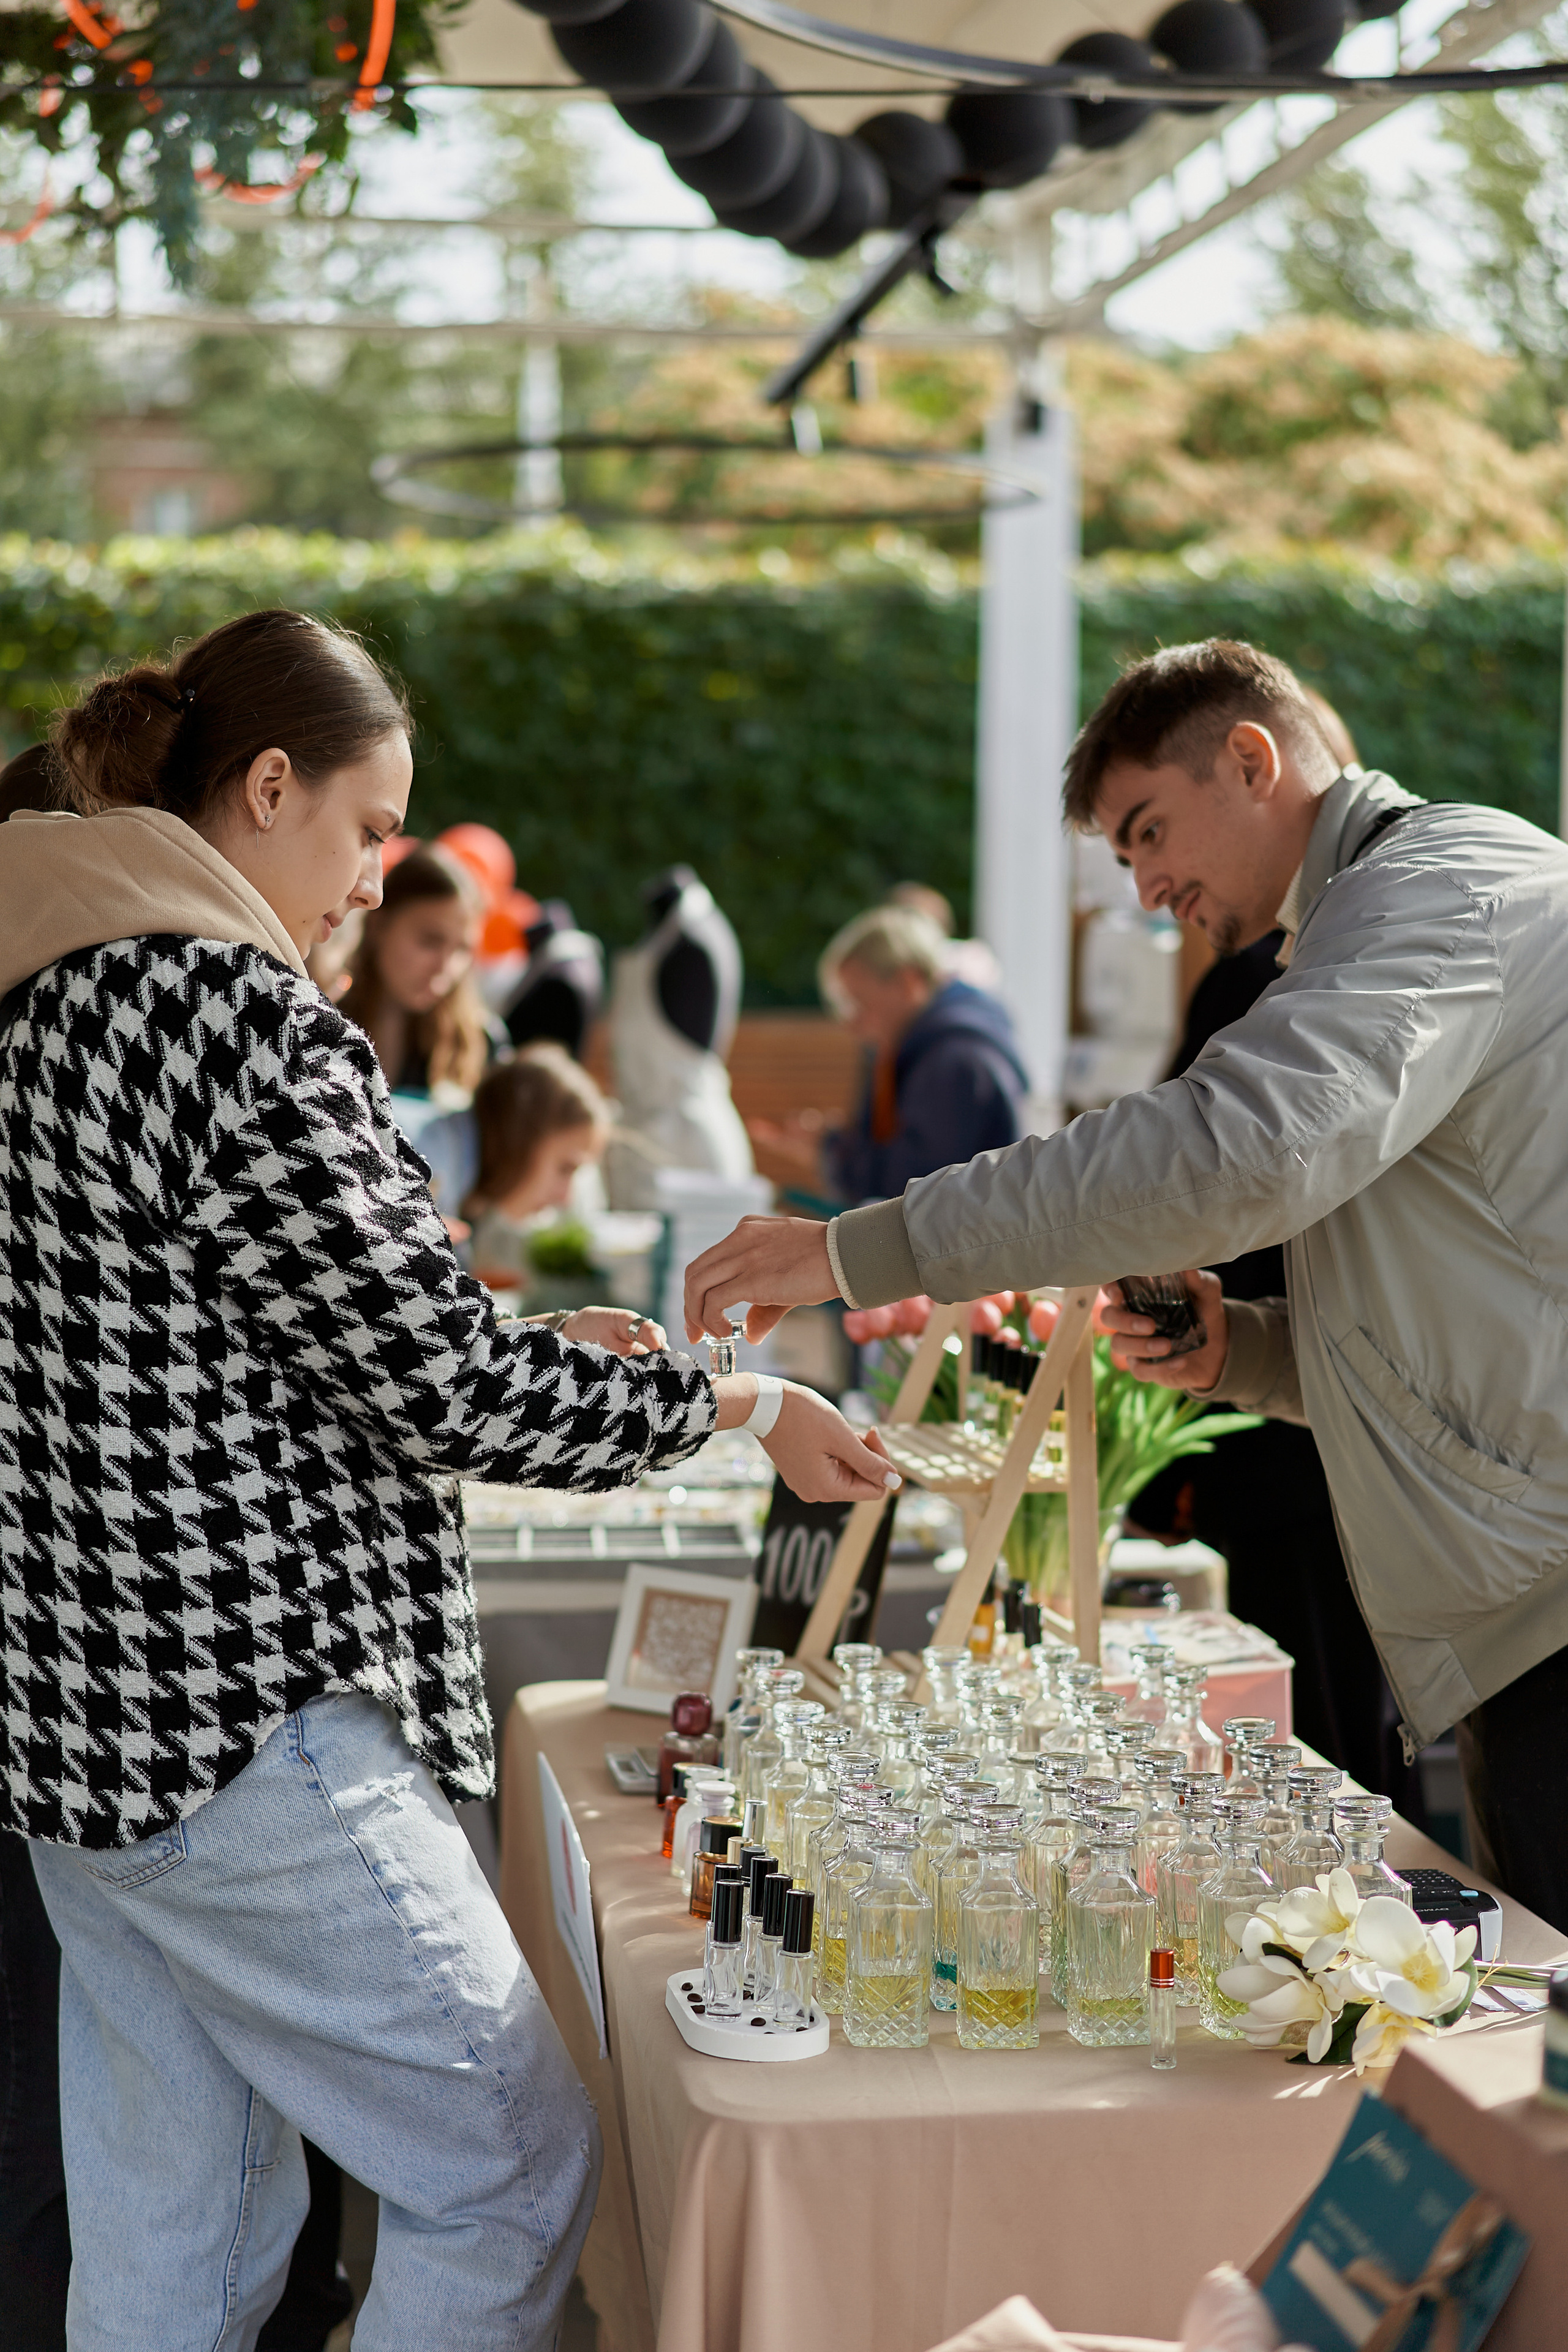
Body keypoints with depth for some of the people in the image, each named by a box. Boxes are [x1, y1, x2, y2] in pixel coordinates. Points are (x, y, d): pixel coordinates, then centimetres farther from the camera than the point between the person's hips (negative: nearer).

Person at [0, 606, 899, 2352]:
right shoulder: (231, 1011, -18)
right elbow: (444, 1391, -17)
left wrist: (525, 1344, 15)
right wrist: (738, 1404, -4)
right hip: (239, 1737, -10)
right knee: (511, 2164, 3)